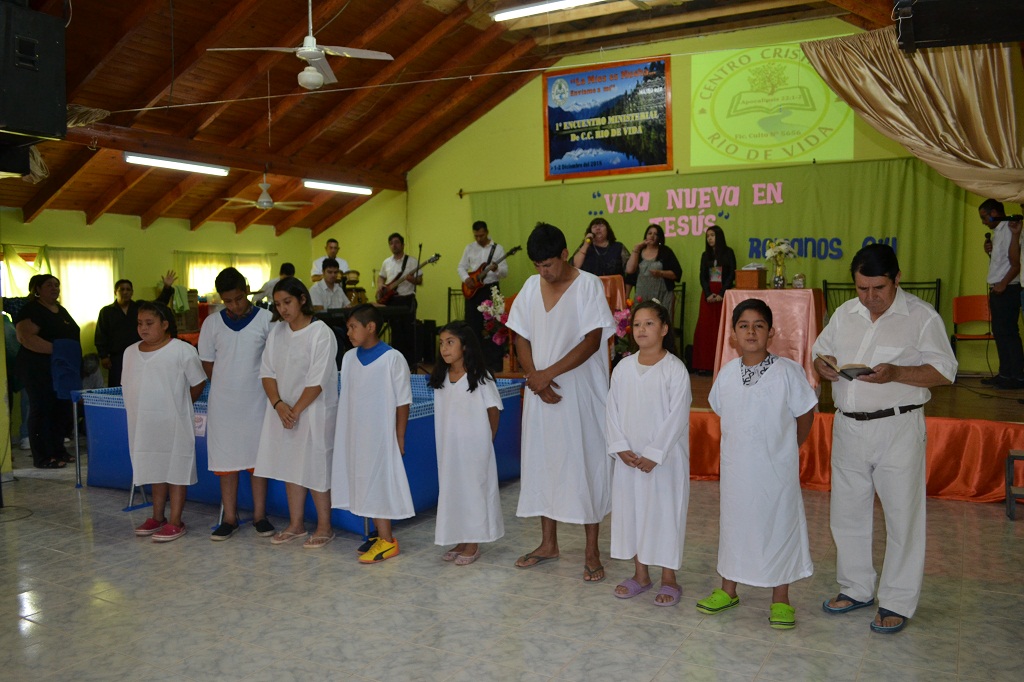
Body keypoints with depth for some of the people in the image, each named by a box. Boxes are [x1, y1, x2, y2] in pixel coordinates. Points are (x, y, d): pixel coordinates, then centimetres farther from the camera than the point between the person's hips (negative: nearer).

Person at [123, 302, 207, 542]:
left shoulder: (182, 351, -10)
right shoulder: (130, 352, 7)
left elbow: (198, 384, -3)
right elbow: (129, 386, 16)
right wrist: (141, 408, 7)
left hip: (174, 424, -5)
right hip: (144, 424, 6)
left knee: (176, 469, 2)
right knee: (156, 469, 16)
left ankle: (175, 521, 10)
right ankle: (157, 518, 28)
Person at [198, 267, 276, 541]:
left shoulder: (266, 319, -6)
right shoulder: (212, 323, 0)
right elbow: (208, 364, 8)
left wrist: (264, 391, -3)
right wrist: (228, 388, 4)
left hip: (257, 402, -1)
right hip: (223, 404, 2)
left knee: (258, 457, 6)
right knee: (225, 459, 6)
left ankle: (259, 516, 16)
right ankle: (229, 518, 16)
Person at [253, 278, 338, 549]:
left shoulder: (321, 333, -13)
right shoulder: (276, 331, 6)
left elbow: (317, 381, -16)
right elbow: (267, 371, 3)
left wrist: (296, 410, -14)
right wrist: (278, 404, -10)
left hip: (313, 412, -6)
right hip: (282, 411, 6)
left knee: (315, 468, -1)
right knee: (290, 466, 13)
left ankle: (324, 527, 14)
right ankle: (296, 524, 27)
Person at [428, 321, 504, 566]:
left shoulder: (480, 378, -13)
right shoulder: (440, 378, 4)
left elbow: (494, 410, -5)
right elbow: (443, 414, 11)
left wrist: (487, 440, 1)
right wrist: (445, 442, 7)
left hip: (473, 446, -6)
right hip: (449, 447, 6)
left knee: (473, 488, 3)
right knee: (452, 488, 11)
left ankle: (473, 543, 15)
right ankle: (460, 540, 25)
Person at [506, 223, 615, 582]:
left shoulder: (588, 286, -9)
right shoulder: (531, 287, 6)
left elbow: (592, 341, -15)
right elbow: (521, 337, 7)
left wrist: (549, 373, -18)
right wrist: (535, 377, -8)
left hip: (581, 393, -5)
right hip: (541, 393, 5)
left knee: (585, 465, 1)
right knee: (541, 462, 11)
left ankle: (592, 551, 13)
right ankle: (548, 543, 27)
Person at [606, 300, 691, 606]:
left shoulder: (675, 370, -10)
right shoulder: (623, 368, 3)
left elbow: (677, 417, -13)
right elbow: (613, 410, 4)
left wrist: (654, 455, -15)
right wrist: (621, 448, -6)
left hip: (664, 459, -4)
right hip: (629, 457, 5)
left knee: (665, 512, 4)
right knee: (630, 509, 12)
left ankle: (668, 578, 20)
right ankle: (641, 574, 28)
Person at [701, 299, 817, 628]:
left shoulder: (787, 371, -12)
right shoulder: (727, 372, -1)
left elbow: (805, 415, -2)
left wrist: (785, 450, 5)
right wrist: (741, 445, 11)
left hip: (776, 469, -3)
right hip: (735, 468, 4)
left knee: (778, 524, 7)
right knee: (733, 521, 15)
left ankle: (780, 599, 24)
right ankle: (728, 589, 33)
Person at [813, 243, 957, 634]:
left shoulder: (921, 316, -6)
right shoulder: (844, 314, 9)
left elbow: (945, 371, -8)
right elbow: (820, 352, 16)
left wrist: (896, 374, -24)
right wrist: (822, 365, -8)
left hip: (898, 430, -5)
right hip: (848, 427, 5)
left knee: (902, 517, 3)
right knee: (848, 513, 14)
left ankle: (898, 603, 17)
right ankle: (856, 588, 30)